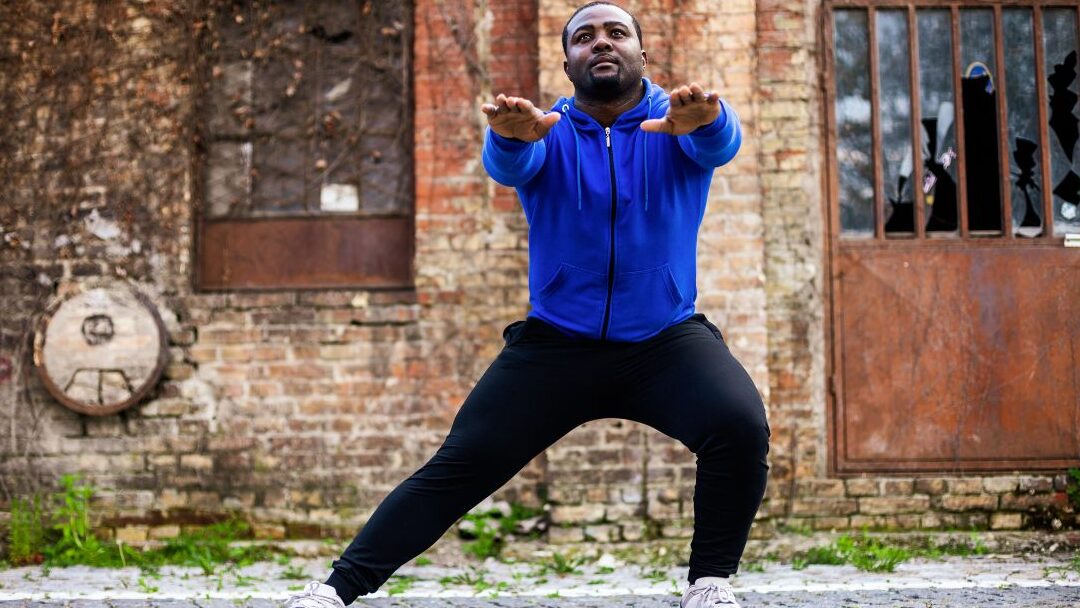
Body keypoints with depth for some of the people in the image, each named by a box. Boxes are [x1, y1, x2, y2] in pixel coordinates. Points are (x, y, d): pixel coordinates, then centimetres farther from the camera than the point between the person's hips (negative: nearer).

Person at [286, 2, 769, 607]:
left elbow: (721, 142, -25)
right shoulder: (547, 132, 0)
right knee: (458, 465, -6)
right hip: (554, 346, 1)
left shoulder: (677, 121, -2)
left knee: (742, 426, -26)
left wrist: (705, 119, -51)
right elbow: (508, 163, -23)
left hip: (667, 341, -1)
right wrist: (511, 135, -49)